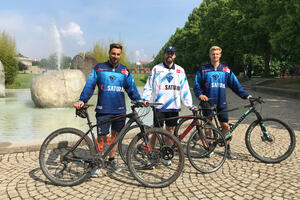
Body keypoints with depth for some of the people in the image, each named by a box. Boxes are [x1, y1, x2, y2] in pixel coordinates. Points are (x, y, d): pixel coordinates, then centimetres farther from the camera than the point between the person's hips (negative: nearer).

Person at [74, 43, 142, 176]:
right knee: (101, 137, -1)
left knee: (115, 135, 12)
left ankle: (111, 160, 29)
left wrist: (138, 100, -6)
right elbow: (89, 86, -2)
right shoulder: (99, 68, 4)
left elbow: (131, 88, 10)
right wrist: (81, 100, -15)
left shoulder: (125, 71, 11)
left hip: (120, 110, 3)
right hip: (103, 110, -3)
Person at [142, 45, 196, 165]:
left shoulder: (180, 71, 12)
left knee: (170, 131, 9)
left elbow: (185, 89, 12)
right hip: (159, 106, -3)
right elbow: (149, 86, 3)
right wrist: (145, 98, -12)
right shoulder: (156, 69, 5)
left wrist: (190, 105, 6)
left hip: (174, 107, 3)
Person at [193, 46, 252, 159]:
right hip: (207, 102, -1)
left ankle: (227, 149, 14)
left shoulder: (226, 70, 8)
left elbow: (235, 84, 9)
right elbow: (196, 85, 1)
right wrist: (200, 95, -17)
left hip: (221, 103, 1)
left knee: (225, 126, 1)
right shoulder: (203, 70, 3)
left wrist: (246, 95, 1)